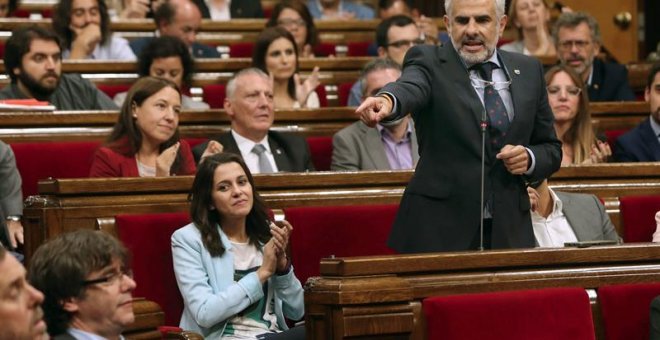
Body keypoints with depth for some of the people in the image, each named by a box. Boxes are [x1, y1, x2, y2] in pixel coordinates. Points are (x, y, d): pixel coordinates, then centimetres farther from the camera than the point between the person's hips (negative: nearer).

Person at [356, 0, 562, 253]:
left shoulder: (528, 70, 10)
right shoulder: (429, 62, -2)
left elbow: (551, 149, 15)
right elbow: (409, 88, -26)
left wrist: (529, 158, -8)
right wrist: (387, 101, -49)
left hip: (508, 233, 3)